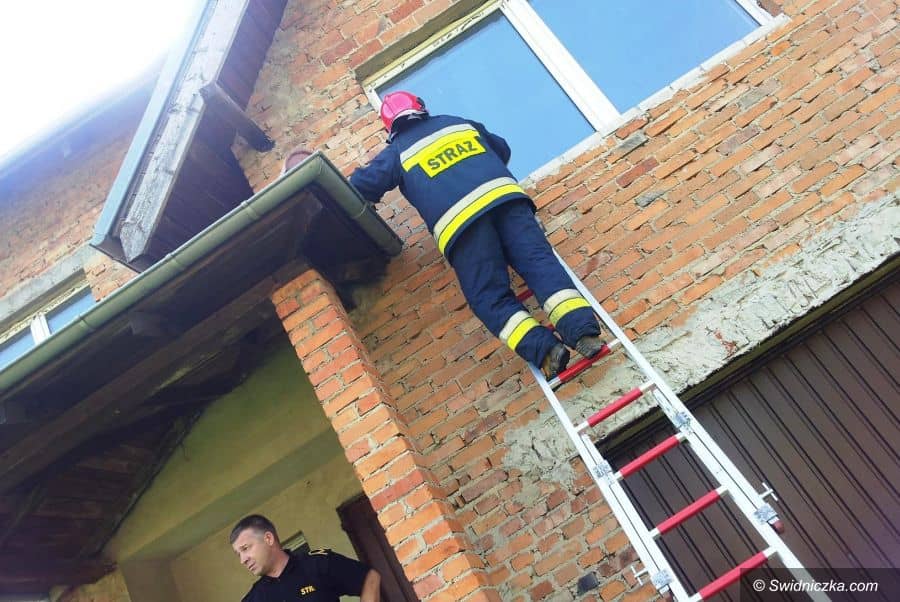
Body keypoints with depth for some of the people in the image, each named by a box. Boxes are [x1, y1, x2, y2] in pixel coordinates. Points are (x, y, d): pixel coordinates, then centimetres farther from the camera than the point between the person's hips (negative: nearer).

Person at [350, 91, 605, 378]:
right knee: (538, 260, -4)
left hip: (459, 223, -3)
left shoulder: (397, 152, 21)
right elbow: (502, 150, 42)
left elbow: (360, 186, 17)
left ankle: (544, 350, -19)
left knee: (490, 297, -1)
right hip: (505, 196, 4)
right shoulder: (458, 122, 32)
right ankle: (584, 330, -24)